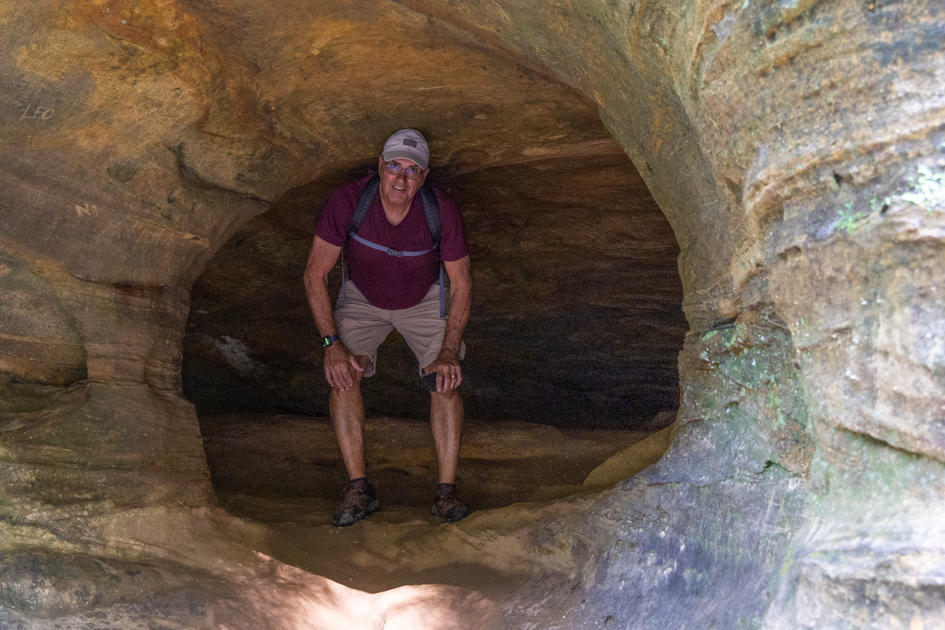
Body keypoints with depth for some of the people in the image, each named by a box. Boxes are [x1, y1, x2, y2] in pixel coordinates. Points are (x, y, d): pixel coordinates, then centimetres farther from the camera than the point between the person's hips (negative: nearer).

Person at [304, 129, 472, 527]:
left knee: (447, 379, -20)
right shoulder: (348, 201, -28)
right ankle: (358, 487, -16)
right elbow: (315, 274, -19)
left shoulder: (442, 210, -26)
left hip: (425, 300, 0)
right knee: (343, 372, -24)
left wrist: (449, 352, -24)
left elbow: (461, 284, -15)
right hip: (362, 299, 0)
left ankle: (446, 490, -12)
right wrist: (332, 343, -26)